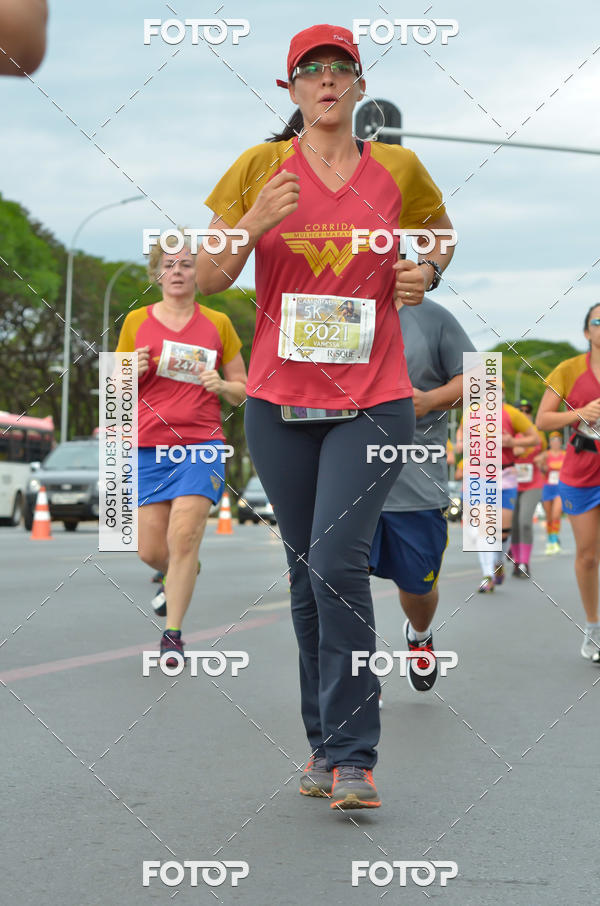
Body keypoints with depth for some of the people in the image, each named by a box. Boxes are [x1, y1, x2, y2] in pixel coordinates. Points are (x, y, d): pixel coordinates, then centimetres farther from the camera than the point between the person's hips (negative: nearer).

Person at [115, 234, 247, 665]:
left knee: (183, 538, -15)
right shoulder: (137, 321, 8)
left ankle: (173, 634, -3)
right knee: (151, 551, 2)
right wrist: (134, 371, -9)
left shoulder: (218, 323, 6)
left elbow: (243, 390, 12)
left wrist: (220, 385, -10)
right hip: (149, 446, 2)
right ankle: (182, 576, 38)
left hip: (201, 443, -2)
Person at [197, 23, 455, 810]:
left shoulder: (398, 169, 4)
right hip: (280, 402, 2)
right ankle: (324, 743, 20)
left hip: (373, 401, -2)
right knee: (307, 570, 8)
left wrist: (426, 272, 2)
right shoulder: (261, 166, 3)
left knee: (337, 561, -16)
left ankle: (353, 756, -10)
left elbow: (441, 233, 24)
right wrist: (254, 225, -15)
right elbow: (207, 279, 4)